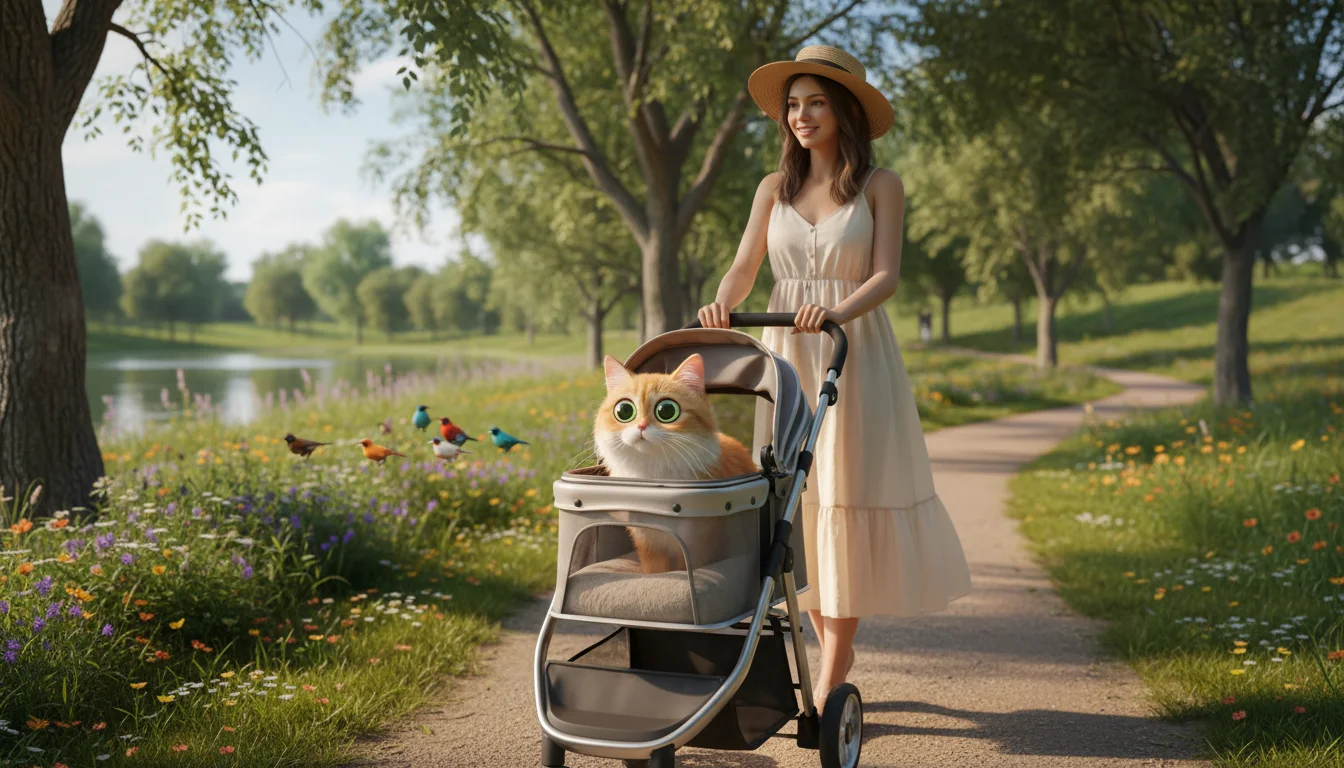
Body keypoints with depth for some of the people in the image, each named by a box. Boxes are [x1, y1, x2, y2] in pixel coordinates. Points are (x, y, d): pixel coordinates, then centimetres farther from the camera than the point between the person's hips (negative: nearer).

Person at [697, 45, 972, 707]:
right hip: (786, 352, 4)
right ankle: (830, 644, 21)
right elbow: (743, 268, 2)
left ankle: (832, 675, 2)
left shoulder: (880, 187, 1)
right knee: (796, 497, 5)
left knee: (846, 494, -5)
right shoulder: (775, 188, 10)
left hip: (855, 352, -3)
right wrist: (720, 304, -21)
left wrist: (839, 311, -29)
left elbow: (886, 276, -9)